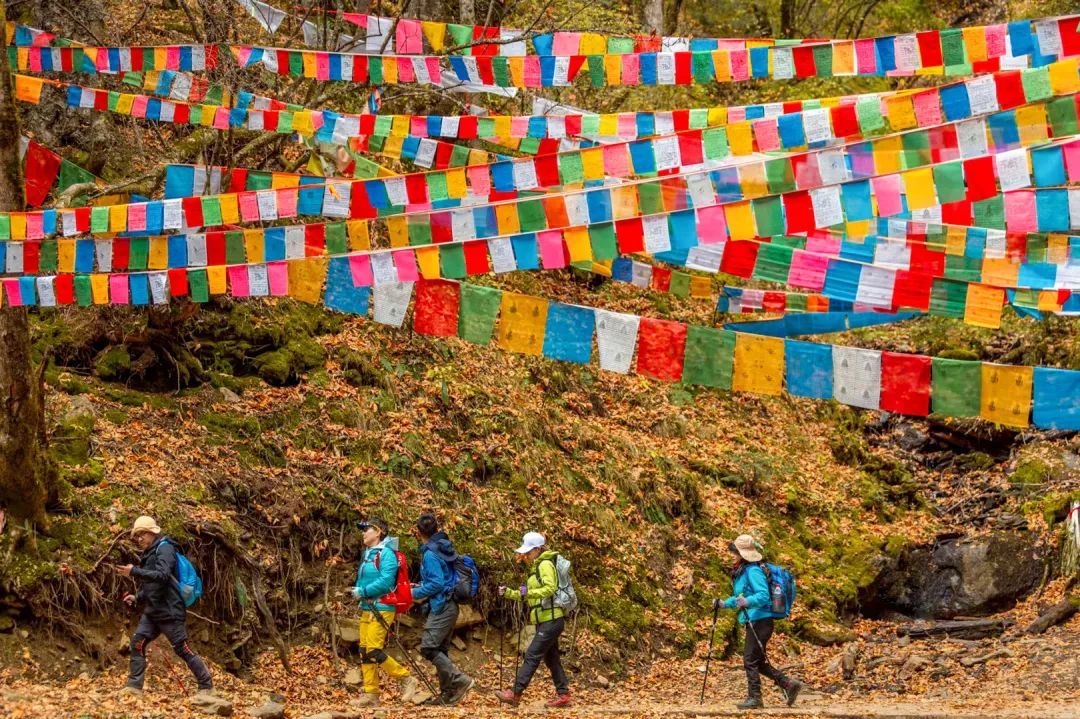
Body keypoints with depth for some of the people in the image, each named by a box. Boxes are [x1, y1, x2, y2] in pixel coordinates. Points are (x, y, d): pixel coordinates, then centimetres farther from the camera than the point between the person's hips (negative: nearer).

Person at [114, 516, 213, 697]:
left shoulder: (164, 548, -10)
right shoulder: (149, 554, 18)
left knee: (182, 649, -5)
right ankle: (134, 685, -3)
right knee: (137, 642, -5)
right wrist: (137, 597, 10)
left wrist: (134, 572, -28)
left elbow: (163, 575, -26)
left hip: (169, 611, -9)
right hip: (152, 611, 9)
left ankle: (206, 686, 5)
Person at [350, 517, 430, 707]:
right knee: (364, 652, 4)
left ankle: (407, 680, -2)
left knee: (374, 651, -14)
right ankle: (371, 694, 8)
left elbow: (385, 581, -20)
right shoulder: (367, 554, 16)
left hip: (381, 608, -9)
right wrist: (358, 590, 1)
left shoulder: (386, 553, -10)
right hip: (366, 608, 9)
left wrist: (363, 591, -17)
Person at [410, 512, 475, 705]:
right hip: (449, 606, 10)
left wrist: (416, 593, -8)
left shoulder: (430, 554, -16)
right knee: (440, 650, 12)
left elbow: (437, 583, -20)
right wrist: (423, 587, 19)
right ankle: (448, 693, 13)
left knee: (428, 648, -10)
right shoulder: (444, 548, 12)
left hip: (441, 607, -10)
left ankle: (460, 681, -15)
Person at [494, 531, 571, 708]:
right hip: (545, 621, 10)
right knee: (551, 658, 11)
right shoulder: (536, 567, 18)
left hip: (551, 620, -10)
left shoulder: (545, 565, -11)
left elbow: (550, 588, -25)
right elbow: (527, 596, 22)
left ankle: (515, 694, -9)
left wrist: (528, 592, -31)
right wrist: (508, 593, 9)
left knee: (532, 656, -9)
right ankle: (563, 695, 14)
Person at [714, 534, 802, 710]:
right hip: (753, 622, 10)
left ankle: (754, 698, -1)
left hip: (760, 621, -10)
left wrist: (747, 602, -39)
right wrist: (725, 603, 18)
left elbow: (763, 595, -24)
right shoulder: (742, 571, 15)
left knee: (750, 660, -6)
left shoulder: (753, 571, -15)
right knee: (758, 661, 13)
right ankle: (789, 684, 17)